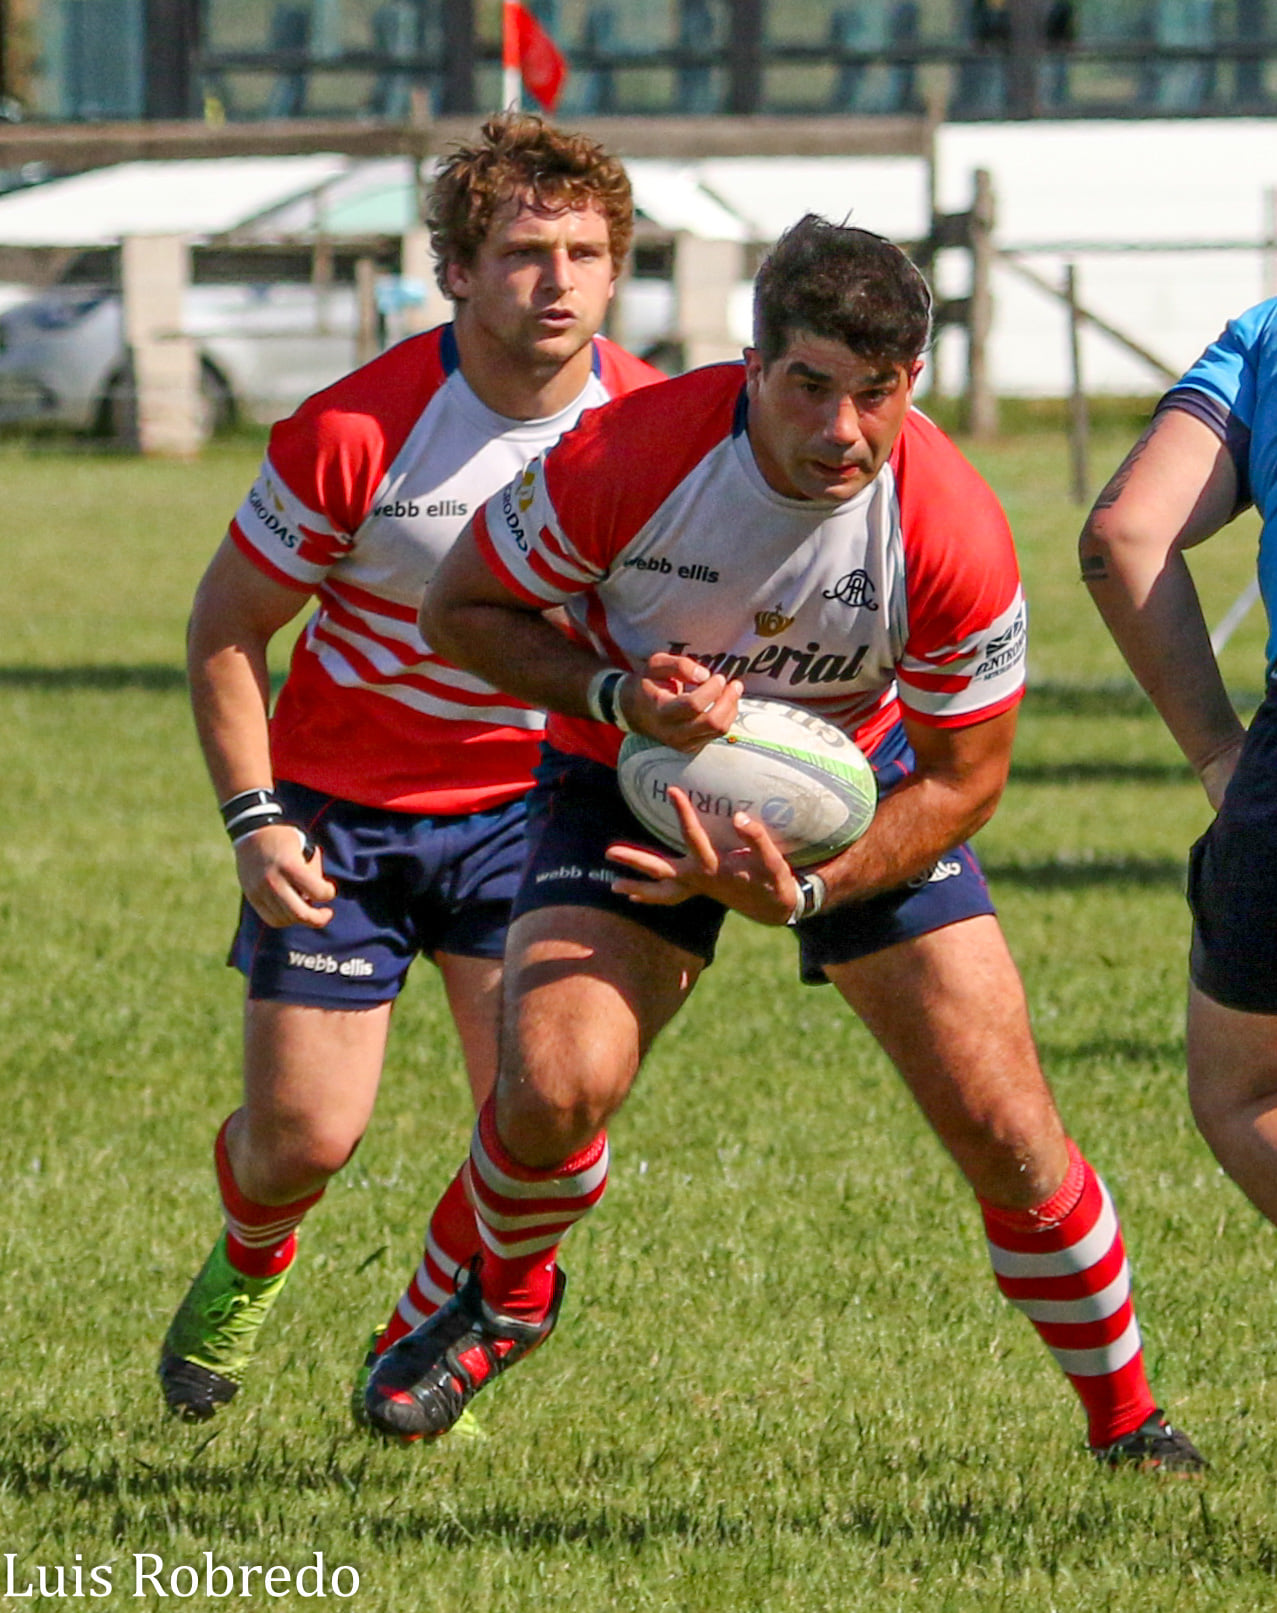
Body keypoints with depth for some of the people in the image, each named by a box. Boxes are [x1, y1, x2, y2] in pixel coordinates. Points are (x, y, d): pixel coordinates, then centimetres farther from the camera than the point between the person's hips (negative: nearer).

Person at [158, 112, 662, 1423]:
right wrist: (253, 819, -14)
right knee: (304, 1135, -2)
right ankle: (245, 1270, 37)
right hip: (342, 808, -2)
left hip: (528, 802, 2)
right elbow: (225, 626, -7)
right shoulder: (354, 431, -20)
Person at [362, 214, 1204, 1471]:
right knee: (554, 1087, -22)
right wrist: (617, 694, -30)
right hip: (634, 773, -1)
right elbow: (460, 609, -14)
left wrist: (803, 893, -29)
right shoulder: (627, 458, -30)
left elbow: (964, 776, -15)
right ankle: (503, 1299, 14)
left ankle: (1128, 1424, 14)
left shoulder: (954, 534, -28)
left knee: (1002, 1123, -9)